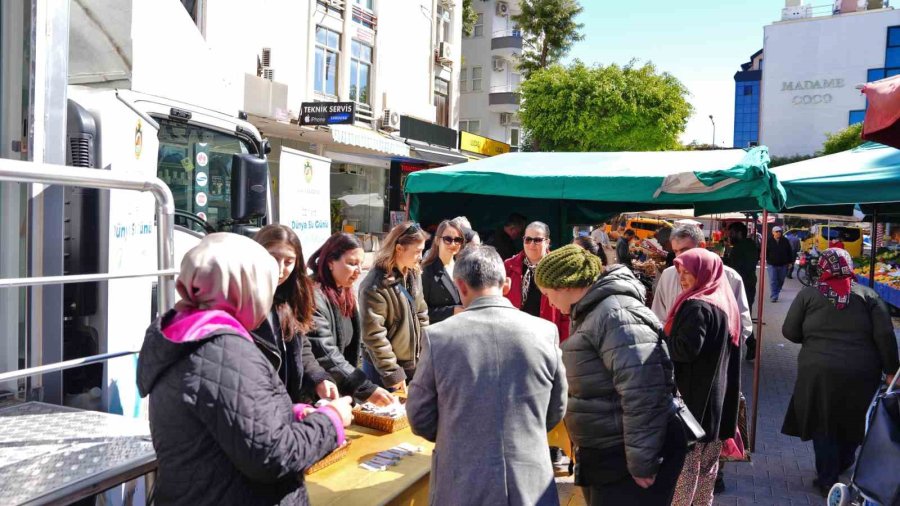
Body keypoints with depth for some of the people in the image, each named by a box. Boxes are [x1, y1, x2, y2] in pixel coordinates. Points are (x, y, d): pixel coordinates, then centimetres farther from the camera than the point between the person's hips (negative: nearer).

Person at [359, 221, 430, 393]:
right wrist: (392, 373, -17)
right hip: (385, 370, -7)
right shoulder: (375, 286, -19)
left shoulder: (413, 275, 4)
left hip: (414, 365, 7)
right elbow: (374, 336, -19)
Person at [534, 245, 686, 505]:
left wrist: (642, 462, -24)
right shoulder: (594, 312, 11)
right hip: (607, 454, 10)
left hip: (628, 458, -10)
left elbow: (642, 393, -28)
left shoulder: (616, 314, -22)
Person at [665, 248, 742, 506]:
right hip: (717, 394, 9)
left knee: (685, 461, 0)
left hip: (694, 395, -9)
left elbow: (685, 349, -26)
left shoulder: (697, 306, -20)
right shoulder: (726, 302, 9)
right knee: (708, 461, 17)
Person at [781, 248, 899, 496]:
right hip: (862, 373, 2)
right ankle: (843, 464, 43)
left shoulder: (808, 294, -2)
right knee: (854, 421, 23)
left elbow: (790, 332, 1)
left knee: (823, 425, 12)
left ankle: (828, 480, 18)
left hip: (819, 372, -2)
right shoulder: (868, 295, 1)